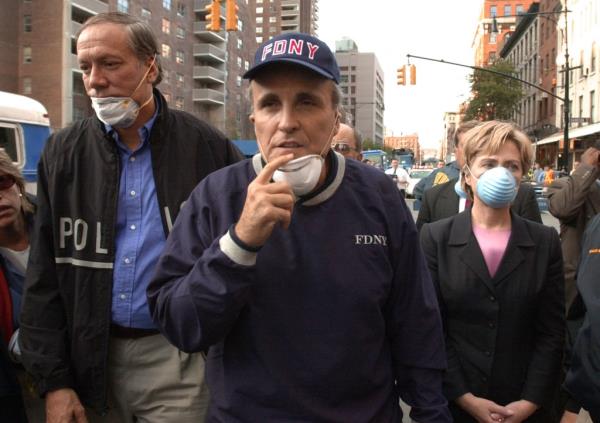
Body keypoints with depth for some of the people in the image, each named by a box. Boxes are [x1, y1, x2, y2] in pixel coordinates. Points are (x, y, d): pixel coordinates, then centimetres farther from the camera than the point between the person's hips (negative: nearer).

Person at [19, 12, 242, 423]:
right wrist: (54, 380, 0)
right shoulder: (64, 153, 3)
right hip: (94, 359, 3)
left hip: (179, 358, -3)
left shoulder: (206, 147, -6)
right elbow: (44, 278, 4)